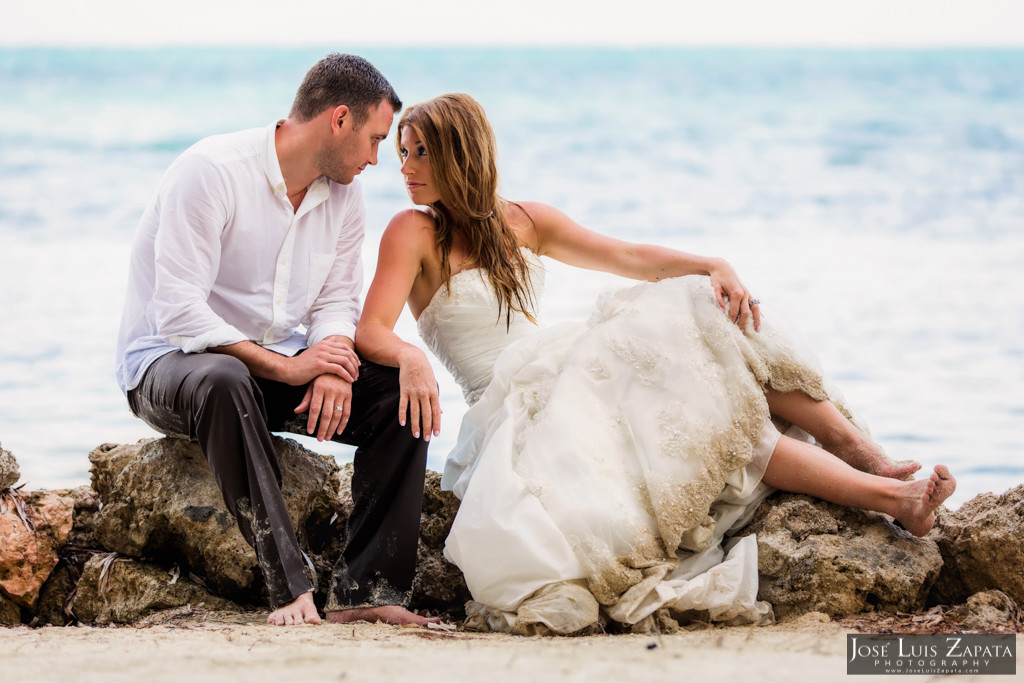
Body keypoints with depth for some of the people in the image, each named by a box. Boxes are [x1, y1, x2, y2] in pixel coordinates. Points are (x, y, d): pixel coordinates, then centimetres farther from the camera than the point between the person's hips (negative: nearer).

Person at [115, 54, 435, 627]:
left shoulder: (345, 196, 4)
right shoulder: (212, 171, -21)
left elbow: (337, 301, 4)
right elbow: (179, 314, -26)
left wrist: (332, 367, -19)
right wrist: (285, 367, -29)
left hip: (277, 364, 7)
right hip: (170, 362, -7)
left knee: (400, 389, -16)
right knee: (224, 382, -42)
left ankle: (365, 591, -22)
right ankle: (290, 587, -39)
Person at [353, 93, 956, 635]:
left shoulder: (523, 223, 13)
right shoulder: (414, 233, -3)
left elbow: (629, 257, 7)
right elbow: (371, 332, -16)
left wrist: (715, 267, -11)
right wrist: (410, 358, -40)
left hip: (567, 377, 6)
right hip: (510, 407, -6)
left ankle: (868, 455, -19)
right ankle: (886, 495, -26)